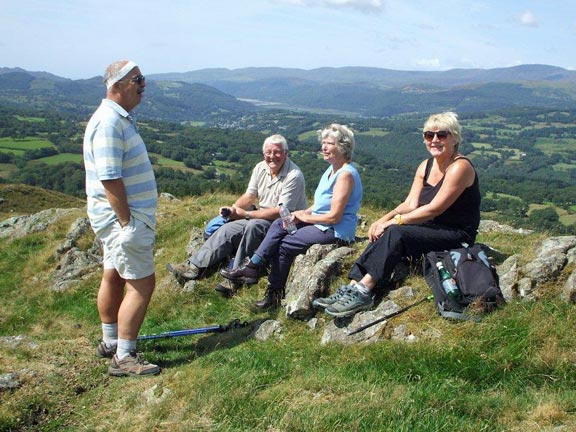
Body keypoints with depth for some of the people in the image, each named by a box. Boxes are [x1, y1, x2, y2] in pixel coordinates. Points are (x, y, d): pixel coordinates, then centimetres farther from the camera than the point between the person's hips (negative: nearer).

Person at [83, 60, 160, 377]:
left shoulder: (120, 118, 14)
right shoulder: (109, 122, -20)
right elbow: (109, 179, -25)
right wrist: (127, 221, -23)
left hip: (121, 216, 11)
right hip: (122, 216, -11)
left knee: (114, 277, 18)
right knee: (142, 283, -7)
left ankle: (110, 342, 32)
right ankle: (124, 358, 0)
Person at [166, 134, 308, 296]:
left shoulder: (294, 176, -20)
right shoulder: (260, 168, 5)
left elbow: (280, 212, -23)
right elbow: (249, 196, 10)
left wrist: (246, 214, -19)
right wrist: (232, 209, -11)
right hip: (262, 217, 8)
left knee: (253, 226, -34)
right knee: (228, 229, -10)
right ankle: (194, 266, -10)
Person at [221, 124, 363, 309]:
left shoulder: (346, 175, -19)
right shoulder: (331, 170, 13)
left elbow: (334, 216, -23)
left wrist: (305, 216, -11)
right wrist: (299, 215, -1)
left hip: (336, 231, -9)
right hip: (321, 223, 9)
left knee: (284, 244, -9)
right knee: (279, 225, -3)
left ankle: (275, 293, 6)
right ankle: (253, 265, -8)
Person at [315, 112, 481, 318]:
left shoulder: (460, 167, -15)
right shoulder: (426, 166, 10)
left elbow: (434, 209, -20)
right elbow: (410, 204, 4)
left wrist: (395, 221, -19)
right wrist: (385, 219, -14)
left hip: (457, 235, -7)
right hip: (432, 229, 7)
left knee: (396, 233, -28)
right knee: (384, 234, -18)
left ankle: (363, 291, -31)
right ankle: (353, 287, -25)